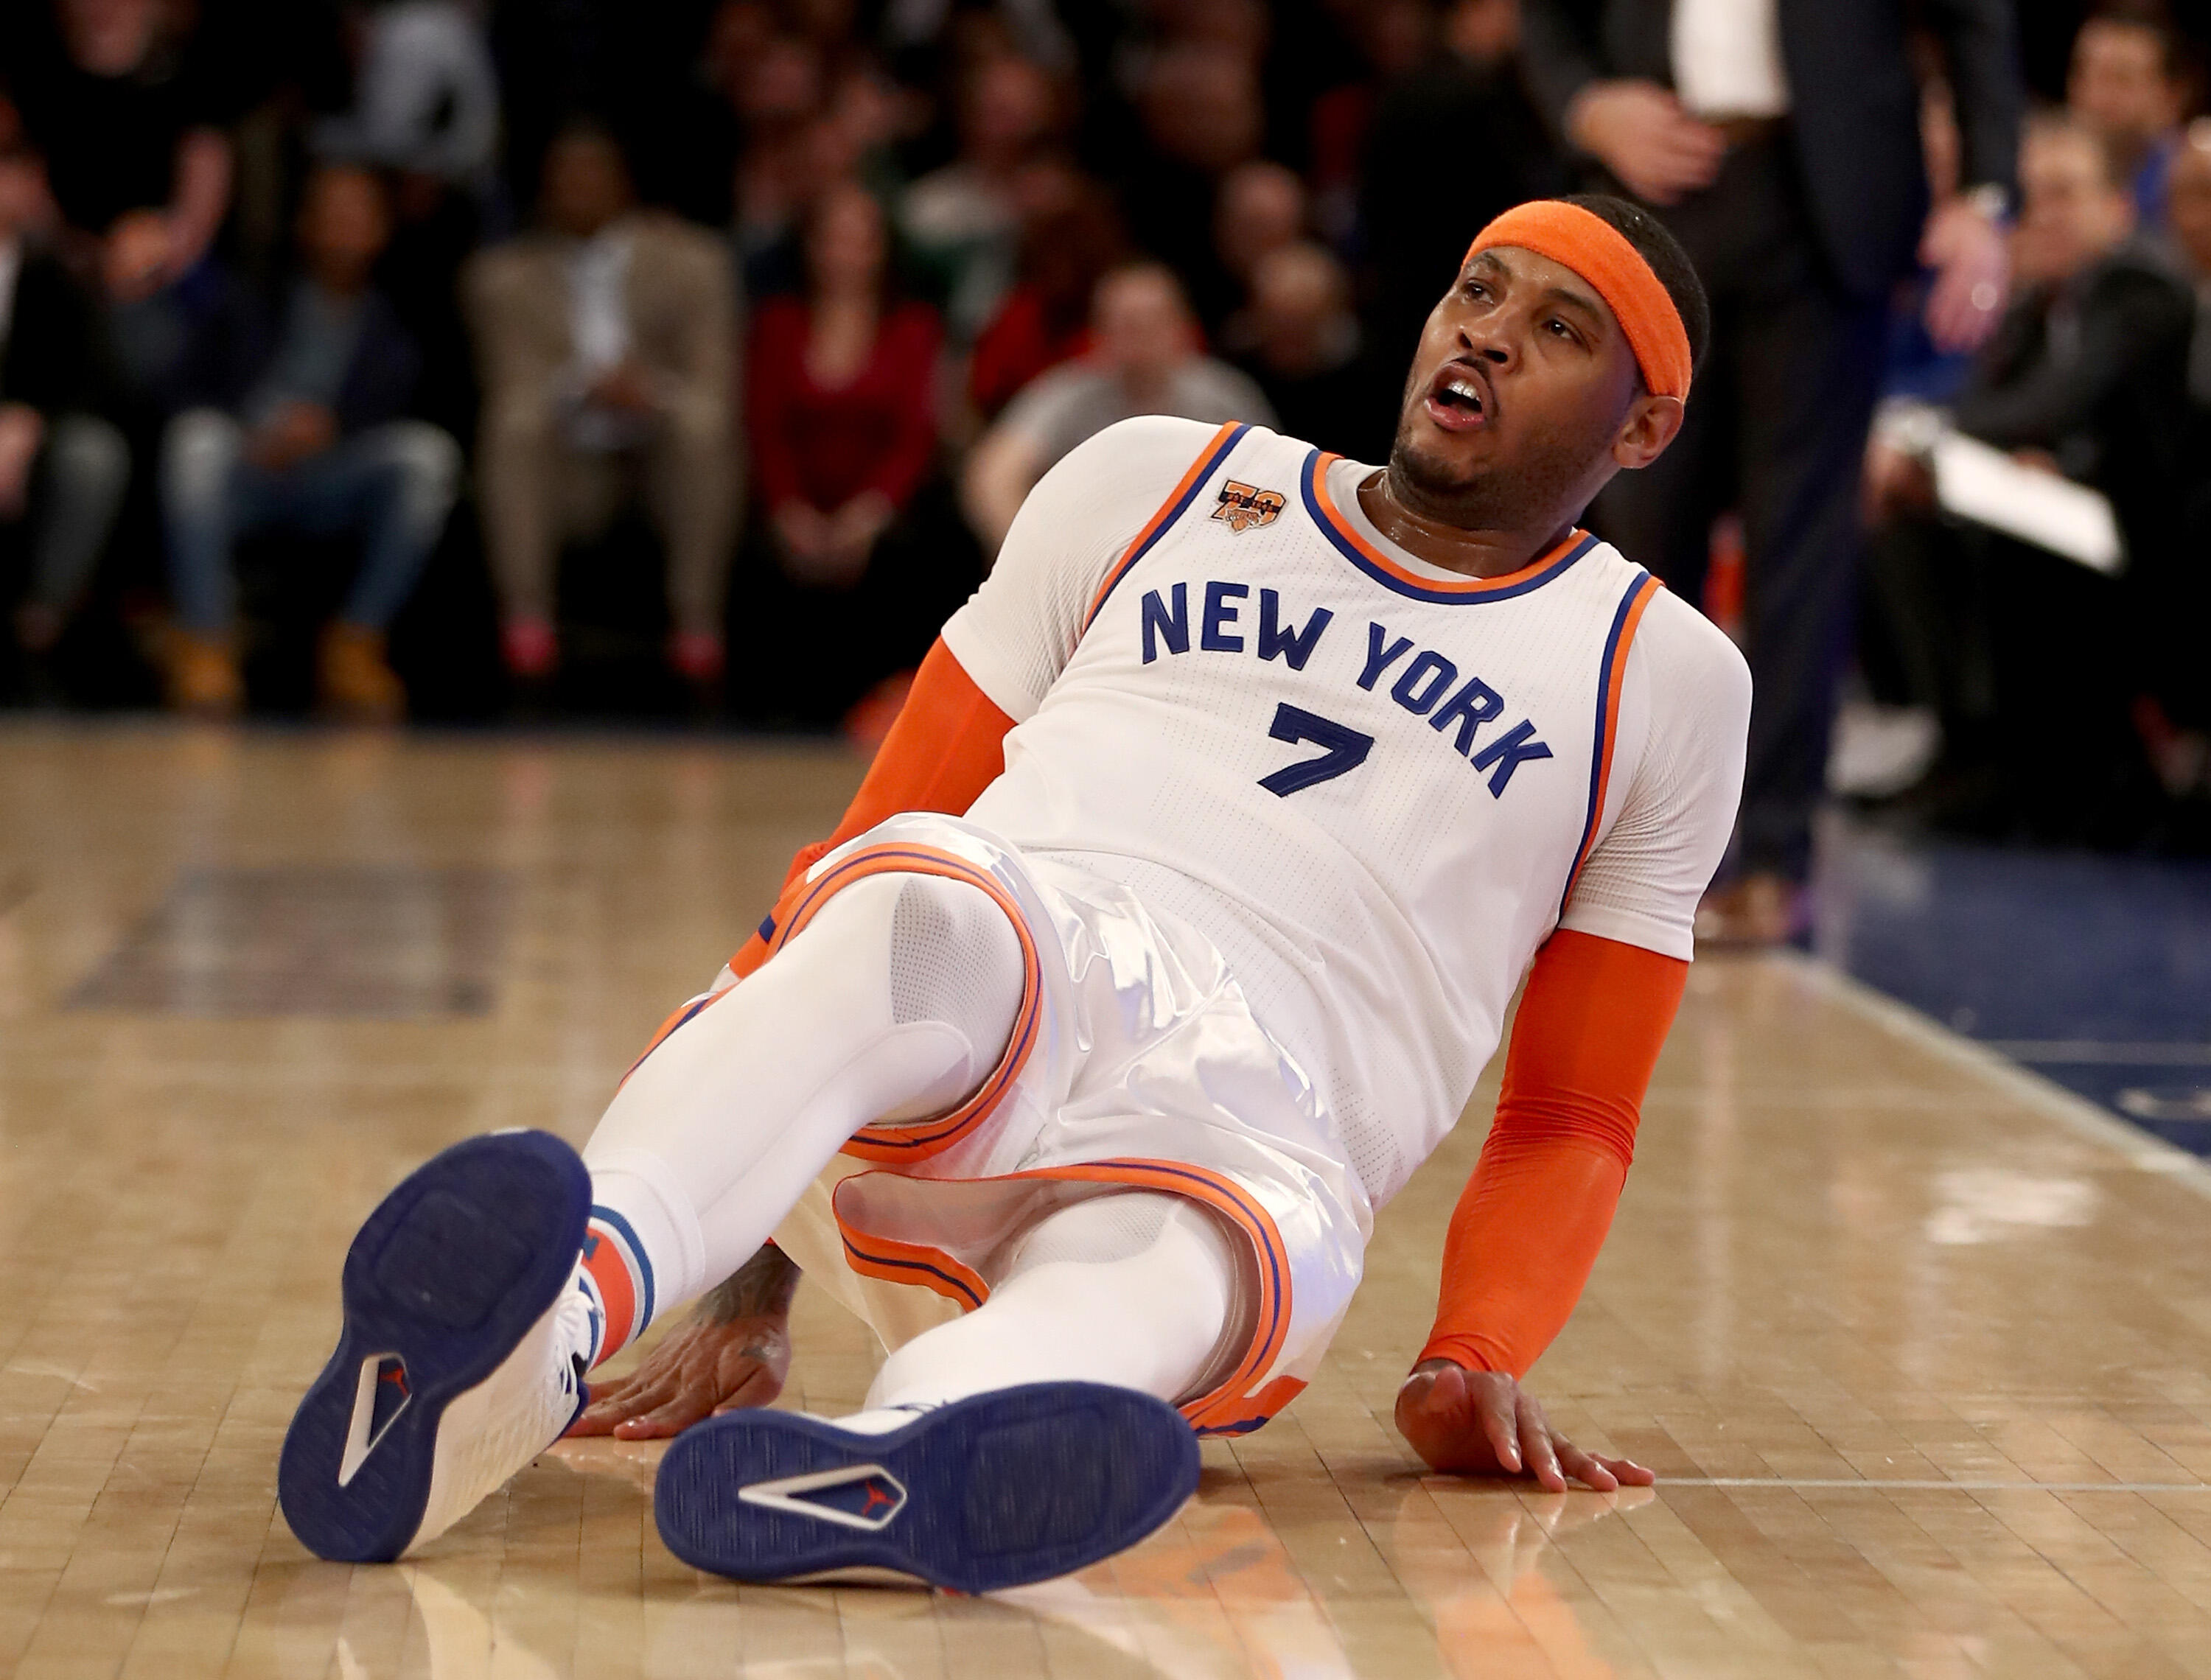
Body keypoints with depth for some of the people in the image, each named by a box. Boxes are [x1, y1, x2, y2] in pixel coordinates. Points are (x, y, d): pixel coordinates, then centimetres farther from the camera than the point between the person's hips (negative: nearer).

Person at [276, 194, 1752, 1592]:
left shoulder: (1668, 680, 22)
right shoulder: (1158, 482, 23)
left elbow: (1570, 1119, 23)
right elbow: (884, 838, 20)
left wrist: (1476, 1363, 1)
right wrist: (748, 1275, 11)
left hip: (1245, 1151, 0)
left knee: (1213, 1265, -38)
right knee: (916, 925, -36)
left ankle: (884, 1464, -71)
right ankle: (559, 1305, -63)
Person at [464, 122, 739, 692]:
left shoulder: (691, 261, 3)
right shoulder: (504, 276, 3)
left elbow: (713, 386, -6)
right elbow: (513, 389, -9)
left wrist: (650, 391, -29)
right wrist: (588, 387, -29)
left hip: (667, 456, 0)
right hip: (570, 470, 0)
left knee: (703, 418, -31)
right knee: (516, 421, -29)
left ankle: (697, 620, -31)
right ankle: (526, 618, -32)